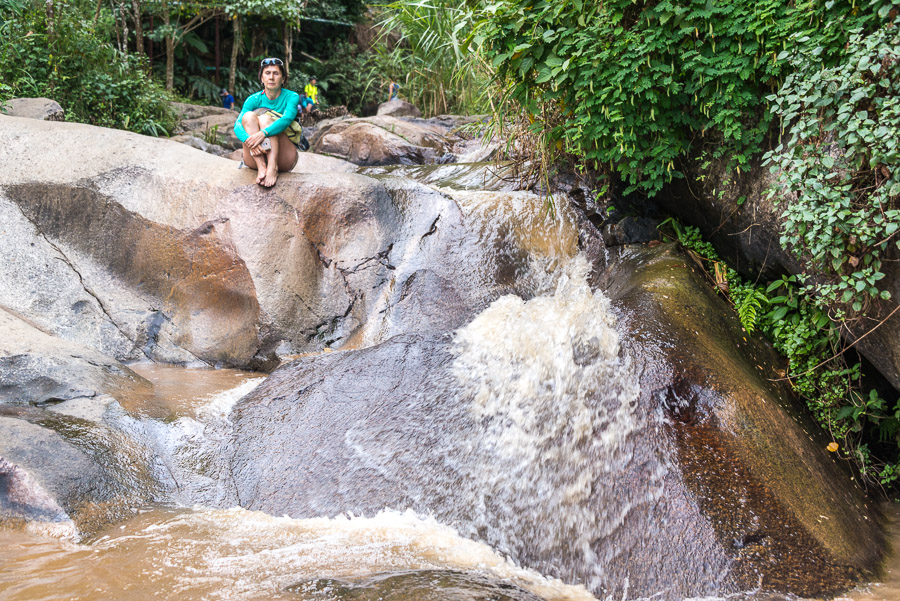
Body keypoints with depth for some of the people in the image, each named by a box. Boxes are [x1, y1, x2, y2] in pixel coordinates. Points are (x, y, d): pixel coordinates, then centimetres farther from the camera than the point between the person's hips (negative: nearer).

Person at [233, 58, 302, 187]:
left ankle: (273, 167, -43)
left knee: (265, 118, -23)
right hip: (257, 157, 2)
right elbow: (237, 126, -11)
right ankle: (261, 168, -37)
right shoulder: (254, 99, 3)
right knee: (248, 116, -20)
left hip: (285, 159, -2)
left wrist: (263, 133, -39)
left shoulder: (292, 97, -1)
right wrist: (249, 139, -35)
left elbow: (287, 119, -22)